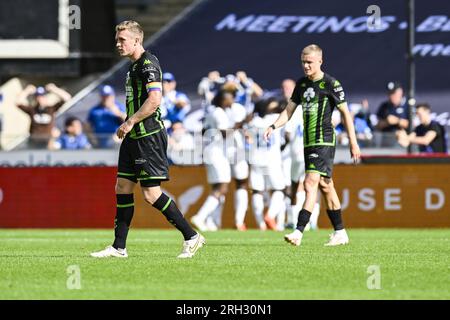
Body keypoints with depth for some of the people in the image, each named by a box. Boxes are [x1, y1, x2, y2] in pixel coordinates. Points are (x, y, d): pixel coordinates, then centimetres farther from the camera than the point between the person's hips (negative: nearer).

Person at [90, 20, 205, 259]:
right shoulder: (134, 66, 17)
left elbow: (154, 100, -24)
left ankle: (191, 237, -2)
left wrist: (130, 122, -18)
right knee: (122, 188, 8)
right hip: (134, 137, 10)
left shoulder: (148, 64, -14)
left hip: (149, 136, -10)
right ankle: (119, 247, 12)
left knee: (151, 193, -10)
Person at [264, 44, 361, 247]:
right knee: (325, 186, 12)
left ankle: (298, 233, -24)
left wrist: (353, 142, -4)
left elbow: (345, 112, -3)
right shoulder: (302, 84, 12)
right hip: (308, 142, 8)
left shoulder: (331, 84, -7)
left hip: (324, 141, -8)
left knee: (311, 184, -17)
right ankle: (340, 233, 20)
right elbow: (289, 110, 15)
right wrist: (274, 126, -3)